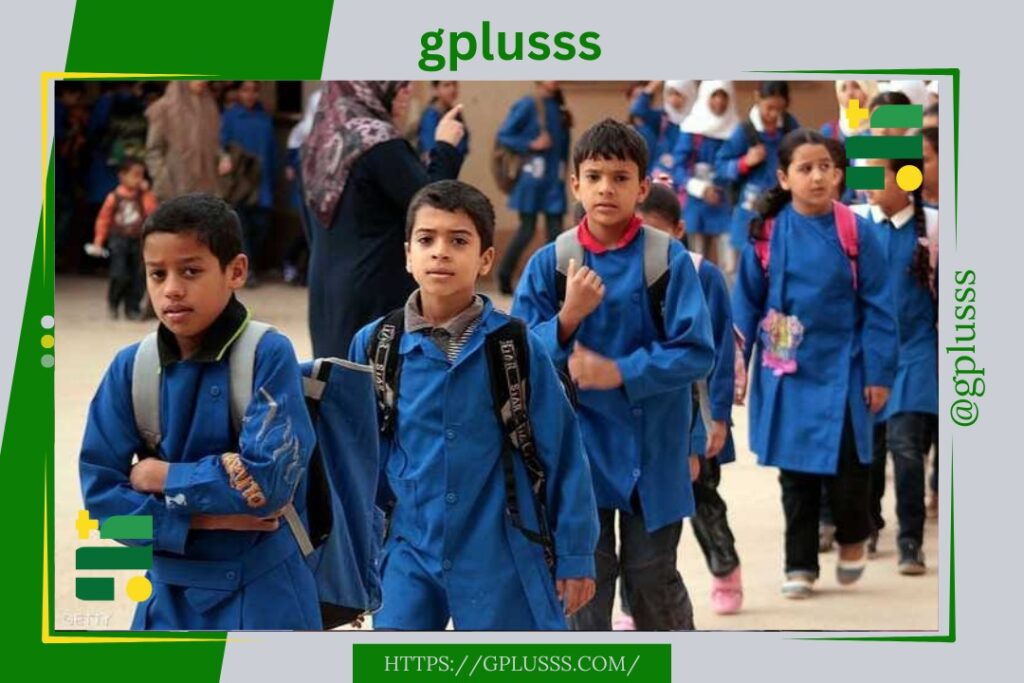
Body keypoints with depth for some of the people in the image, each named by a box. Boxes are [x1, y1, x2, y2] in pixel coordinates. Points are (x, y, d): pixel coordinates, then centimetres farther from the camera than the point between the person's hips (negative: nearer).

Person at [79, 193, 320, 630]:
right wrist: (200, 517, -15)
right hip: (171, 595, 4)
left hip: (261, 595, -4)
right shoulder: (131, 368, -2)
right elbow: (101, 491, -5)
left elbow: (268, 479, -20)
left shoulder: (268, 356, -12)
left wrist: (164, 478, -11)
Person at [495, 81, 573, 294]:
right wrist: (531, 144, -16)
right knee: (527, 229, -1)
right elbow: (504, 135, -7)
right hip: (533, 176, -5)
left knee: (555, 229, 1)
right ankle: (504, 275, 13)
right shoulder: (527, 105, -6)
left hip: (554, 179, 5)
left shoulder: (558, 108, 11)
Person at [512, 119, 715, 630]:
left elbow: (695, 352, -11)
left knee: (653, 577, 11)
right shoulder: (550, 263, -3)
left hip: (652, 449, -1)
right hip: (576, 448, 1)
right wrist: (567, 319, -19)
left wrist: (619, 372, -20)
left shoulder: (669, 260, -7)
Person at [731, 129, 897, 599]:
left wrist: (879, 373, -5)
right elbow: (746, 302, 4)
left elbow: (877, 306, -3)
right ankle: (800, 565, 21)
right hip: (786, 372, 1)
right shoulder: (767, 233, -2)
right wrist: (736, 363, 1)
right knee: (795, 472, 8)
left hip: (842, 370, -1)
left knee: (846, 464, -5)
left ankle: (852, 538, 25)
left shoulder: (855, 232, -6)